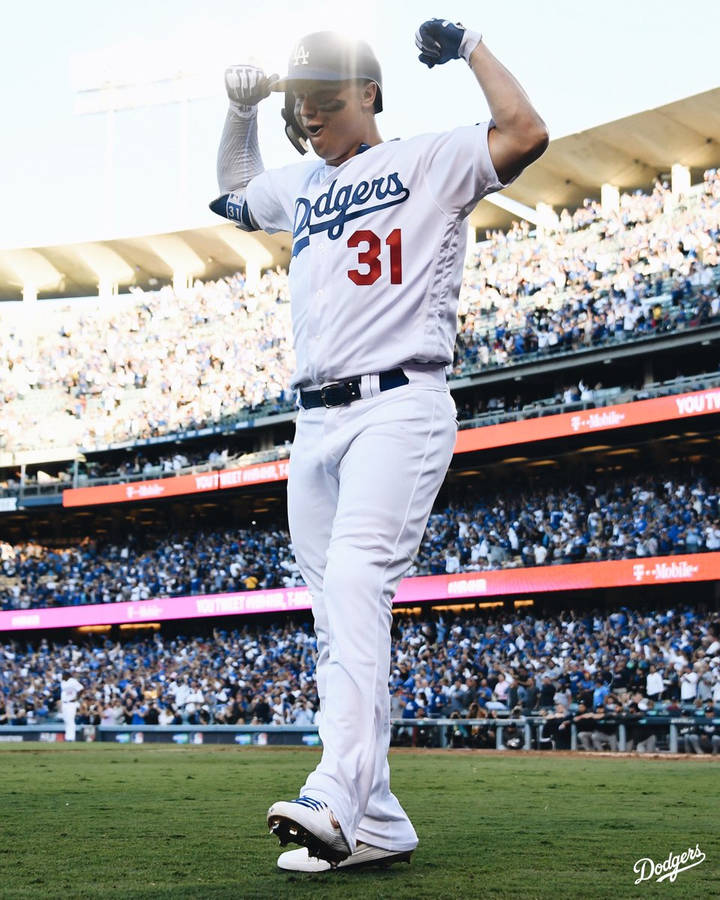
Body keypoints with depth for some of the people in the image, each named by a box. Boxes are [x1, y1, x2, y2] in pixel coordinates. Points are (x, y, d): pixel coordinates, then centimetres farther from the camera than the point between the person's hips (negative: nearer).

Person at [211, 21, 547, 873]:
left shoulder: (430, 161, 5)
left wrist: (469, 47, 1)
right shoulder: (300, 186, 25)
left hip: (399, 405, -7)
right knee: (334, 621, 2)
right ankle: (376, 823, 7)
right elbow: (232, 194, 44)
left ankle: (334, 799, -37)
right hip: (316, 421, 7)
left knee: (355, 584, -27)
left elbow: (525, 133, -10)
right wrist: (241, 108, 29)